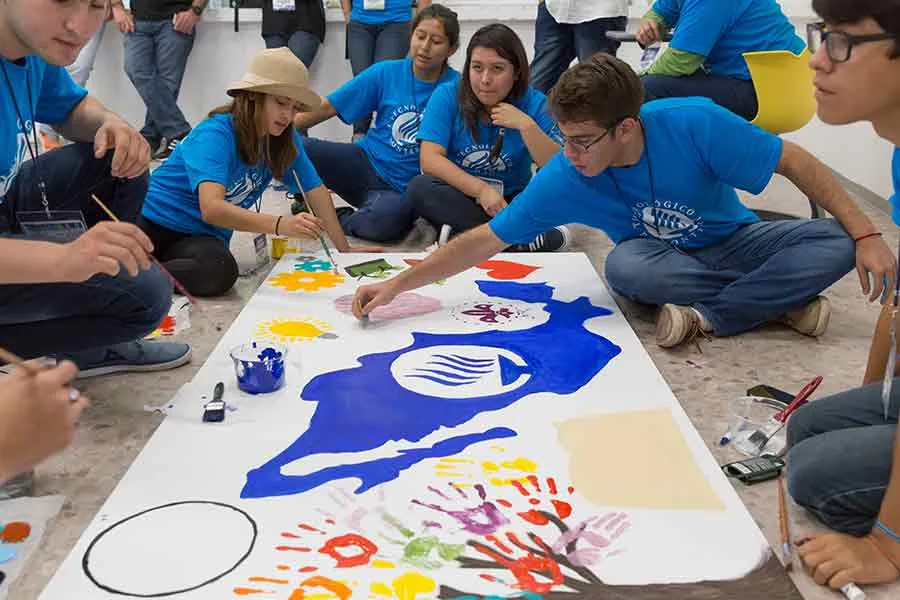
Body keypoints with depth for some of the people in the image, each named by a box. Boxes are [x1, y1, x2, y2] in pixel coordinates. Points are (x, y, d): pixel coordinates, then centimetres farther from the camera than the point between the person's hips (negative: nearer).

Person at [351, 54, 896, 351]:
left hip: (733, 241, 0)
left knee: (834, 244, -25)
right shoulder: (563, 179, -24)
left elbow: (795, 161, -19)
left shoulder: (694, 123, -29)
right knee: (625, 266, -35)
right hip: (664, 260, 1)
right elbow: (483, 241, -20)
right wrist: (397, 285, -27)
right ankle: (781, 296, -19)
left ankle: (710, 316, -23)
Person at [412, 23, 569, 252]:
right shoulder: (447, 96, -8)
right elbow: (430, 160, -19)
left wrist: (526, 125, -27)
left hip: (512, 201, 0)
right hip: (459, 197, 1)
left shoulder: (534, 103, -7)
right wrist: (482, 190, -28)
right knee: (420, 188, -31)